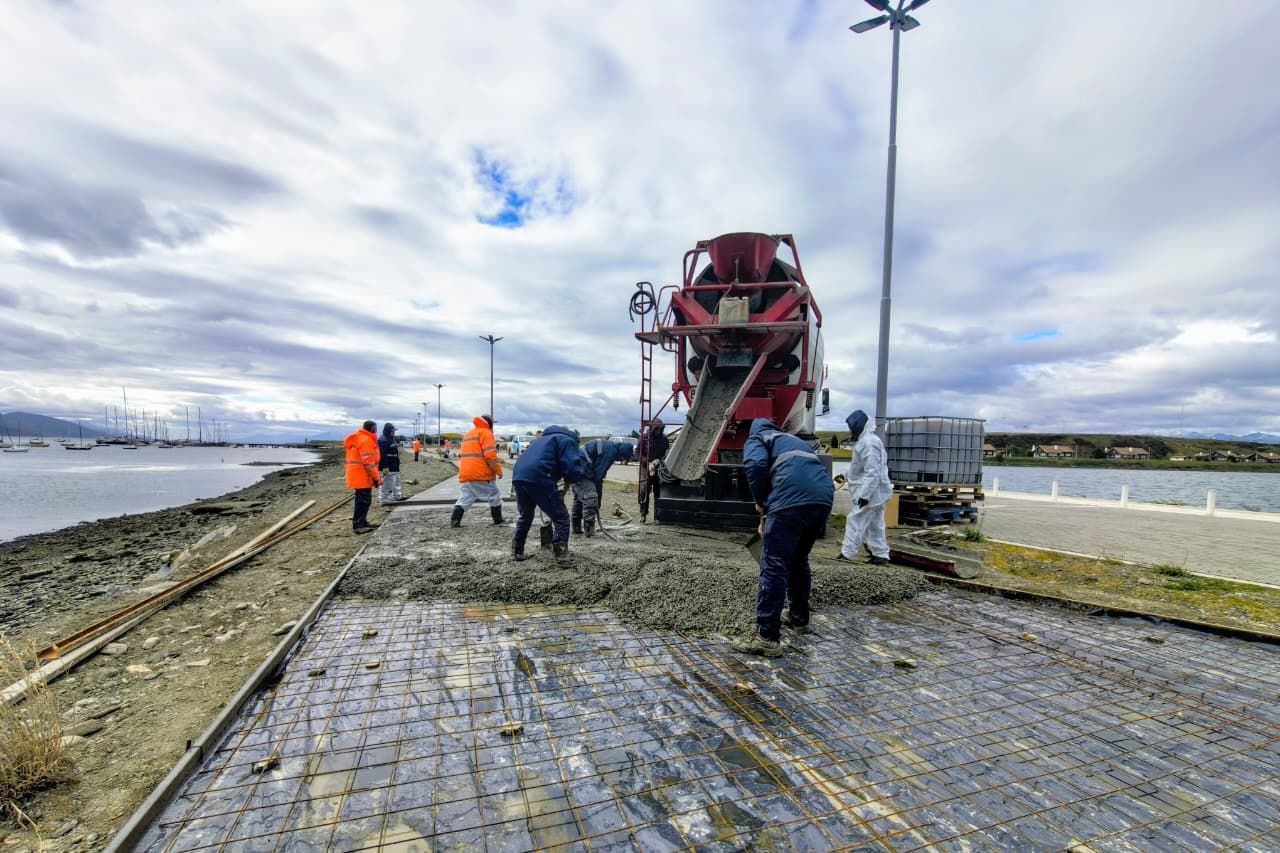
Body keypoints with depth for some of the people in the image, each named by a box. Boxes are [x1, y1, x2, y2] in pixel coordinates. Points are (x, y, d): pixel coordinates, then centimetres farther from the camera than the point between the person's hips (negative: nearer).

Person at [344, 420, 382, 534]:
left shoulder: (358, 438, 17)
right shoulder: (365, 440, -16)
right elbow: (368, 462, -22)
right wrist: (375, 477, -18)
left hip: (358, 476, 11)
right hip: (362, 476, -11)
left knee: (363, 499, 17)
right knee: (363, 500, -7)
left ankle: (362, 522, 24)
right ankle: (358, 525, -5)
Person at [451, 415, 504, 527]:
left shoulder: (467, 435, 24)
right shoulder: (485, 433, -3)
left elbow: (462, 454, 26)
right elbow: (490, 454, -14)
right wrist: (498, 470, -8)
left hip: (464, 475, 7)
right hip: (481, 474, -7)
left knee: (464, 499, 8)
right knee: (495, 497, 7)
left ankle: (454, 521, -3)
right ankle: (498, 520, 11)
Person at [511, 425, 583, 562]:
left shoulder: (545, 438, 35)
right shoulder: (567, 440, 10)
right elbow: (572, 469, -6)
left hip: (518, 476, 8)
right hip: (538, 478, -8)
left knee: (524, 516, 28)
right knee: (561, 517, 7)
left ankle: (517, 551, 34)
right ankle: (561, 554, 4)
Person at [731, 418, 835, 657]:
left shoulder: (756, 439, 17)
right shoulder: (795, 440, 38)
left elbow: (757, 464, -7)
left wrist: (761, 501, 8)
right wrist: (770, 515, 44)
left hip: (792, 500, -7)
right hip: (824, 497, 7)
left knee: (773, 567, -3)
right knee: (798, 560, 25)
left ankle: (767, 637, -2)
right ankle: (799, 618, 38)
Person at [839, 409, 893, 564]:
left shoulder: (868, 443, -20)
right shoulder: (865, 440, 14)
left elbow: (872, 472, -25)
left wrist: (864, 495, -26)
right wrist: (848, 477, 22)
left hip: (870, 492, -11)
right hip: (875, 492, 11)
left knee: (856, 521, -6)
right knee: (874, 524, 14)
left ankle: (847, 554, -2)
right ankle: (881, 554, 19)